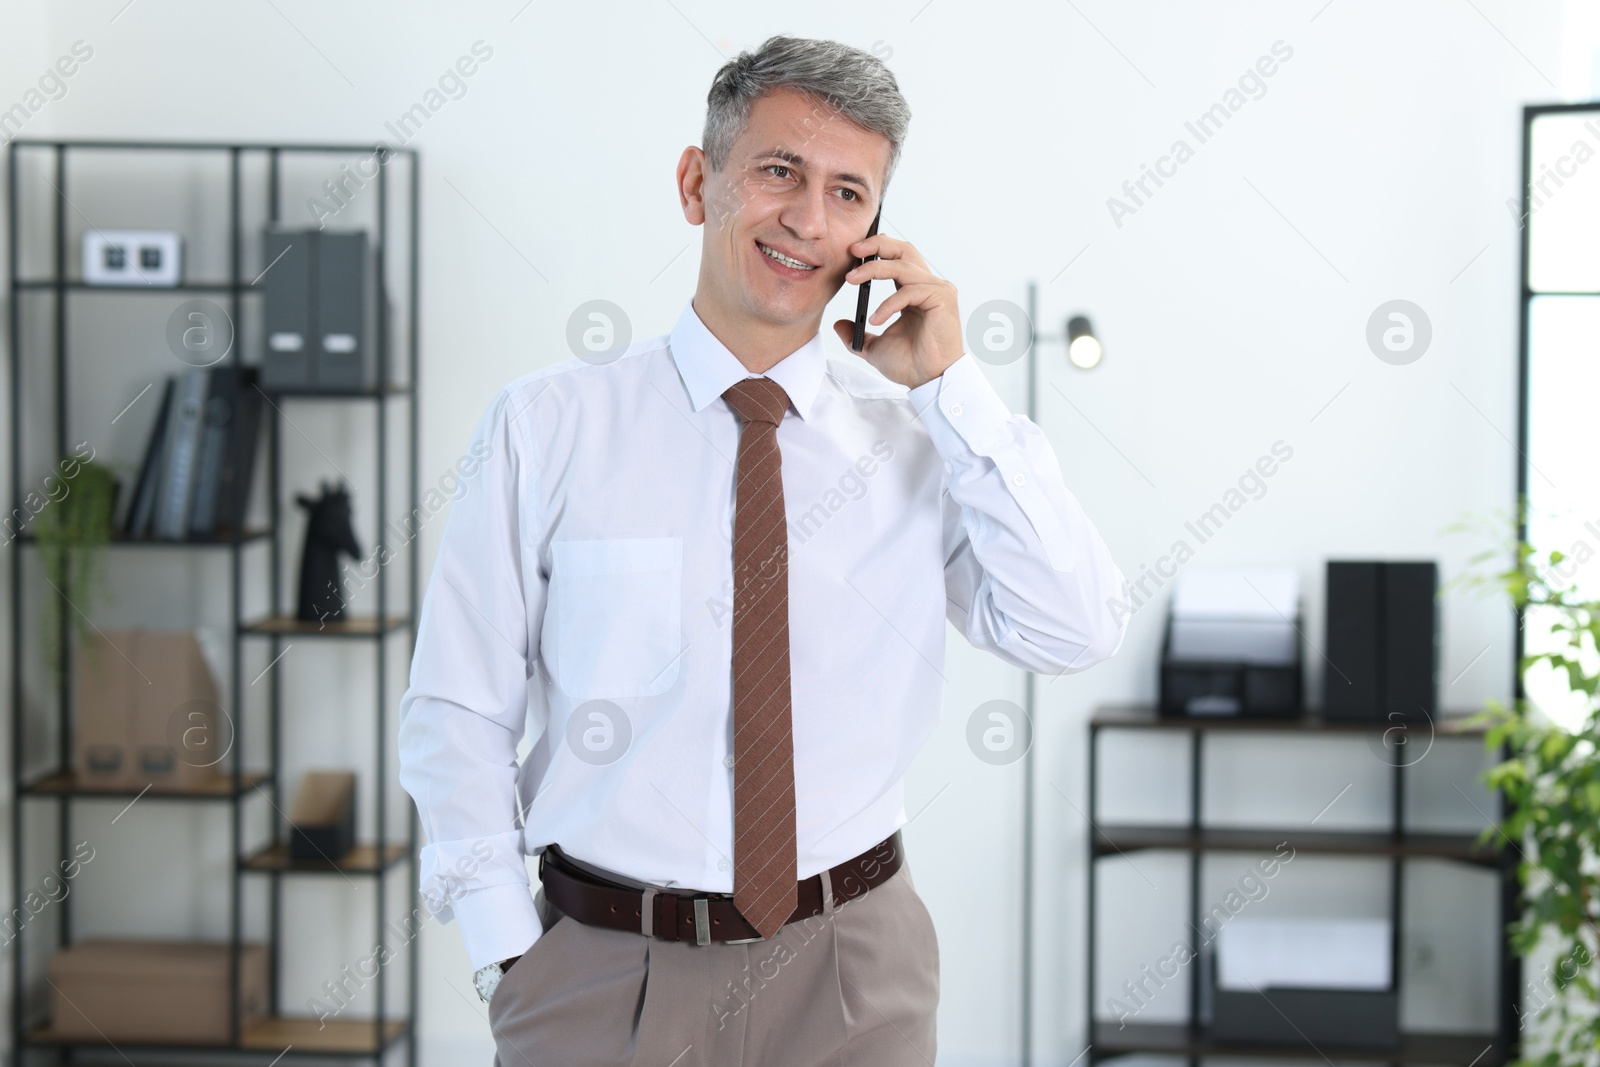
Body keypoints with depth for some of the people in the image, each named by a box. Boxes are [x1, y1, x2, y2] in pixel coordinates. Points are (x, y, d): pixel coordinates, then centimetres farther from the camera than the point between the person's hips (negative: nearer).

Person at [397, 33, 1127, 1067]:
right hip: (604, 972, -1)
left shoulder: (919, 438, 0)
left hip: (851, 977, 1)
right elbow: (459, 715, -1)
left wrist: (952, 387, -12)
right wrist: (511, 957, -7)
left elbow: (1076, 633, -11)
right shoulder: (545, 428, -4)